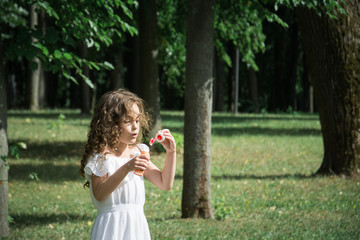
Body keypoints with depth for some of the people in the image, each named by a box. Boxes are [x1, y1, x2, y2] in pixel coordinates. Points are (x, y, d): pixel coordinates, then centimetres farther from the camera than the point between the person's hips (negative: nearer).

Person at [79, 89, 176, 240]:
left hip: (138, 225, 6)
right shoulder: (101, 156, -7)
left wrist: (171, 153, 2)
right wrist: (126, 168, -26)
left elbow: (165, 184, 13)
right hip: (113, 226, -5)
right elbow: (99, 194, -20)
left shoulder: (138, 152, 10)